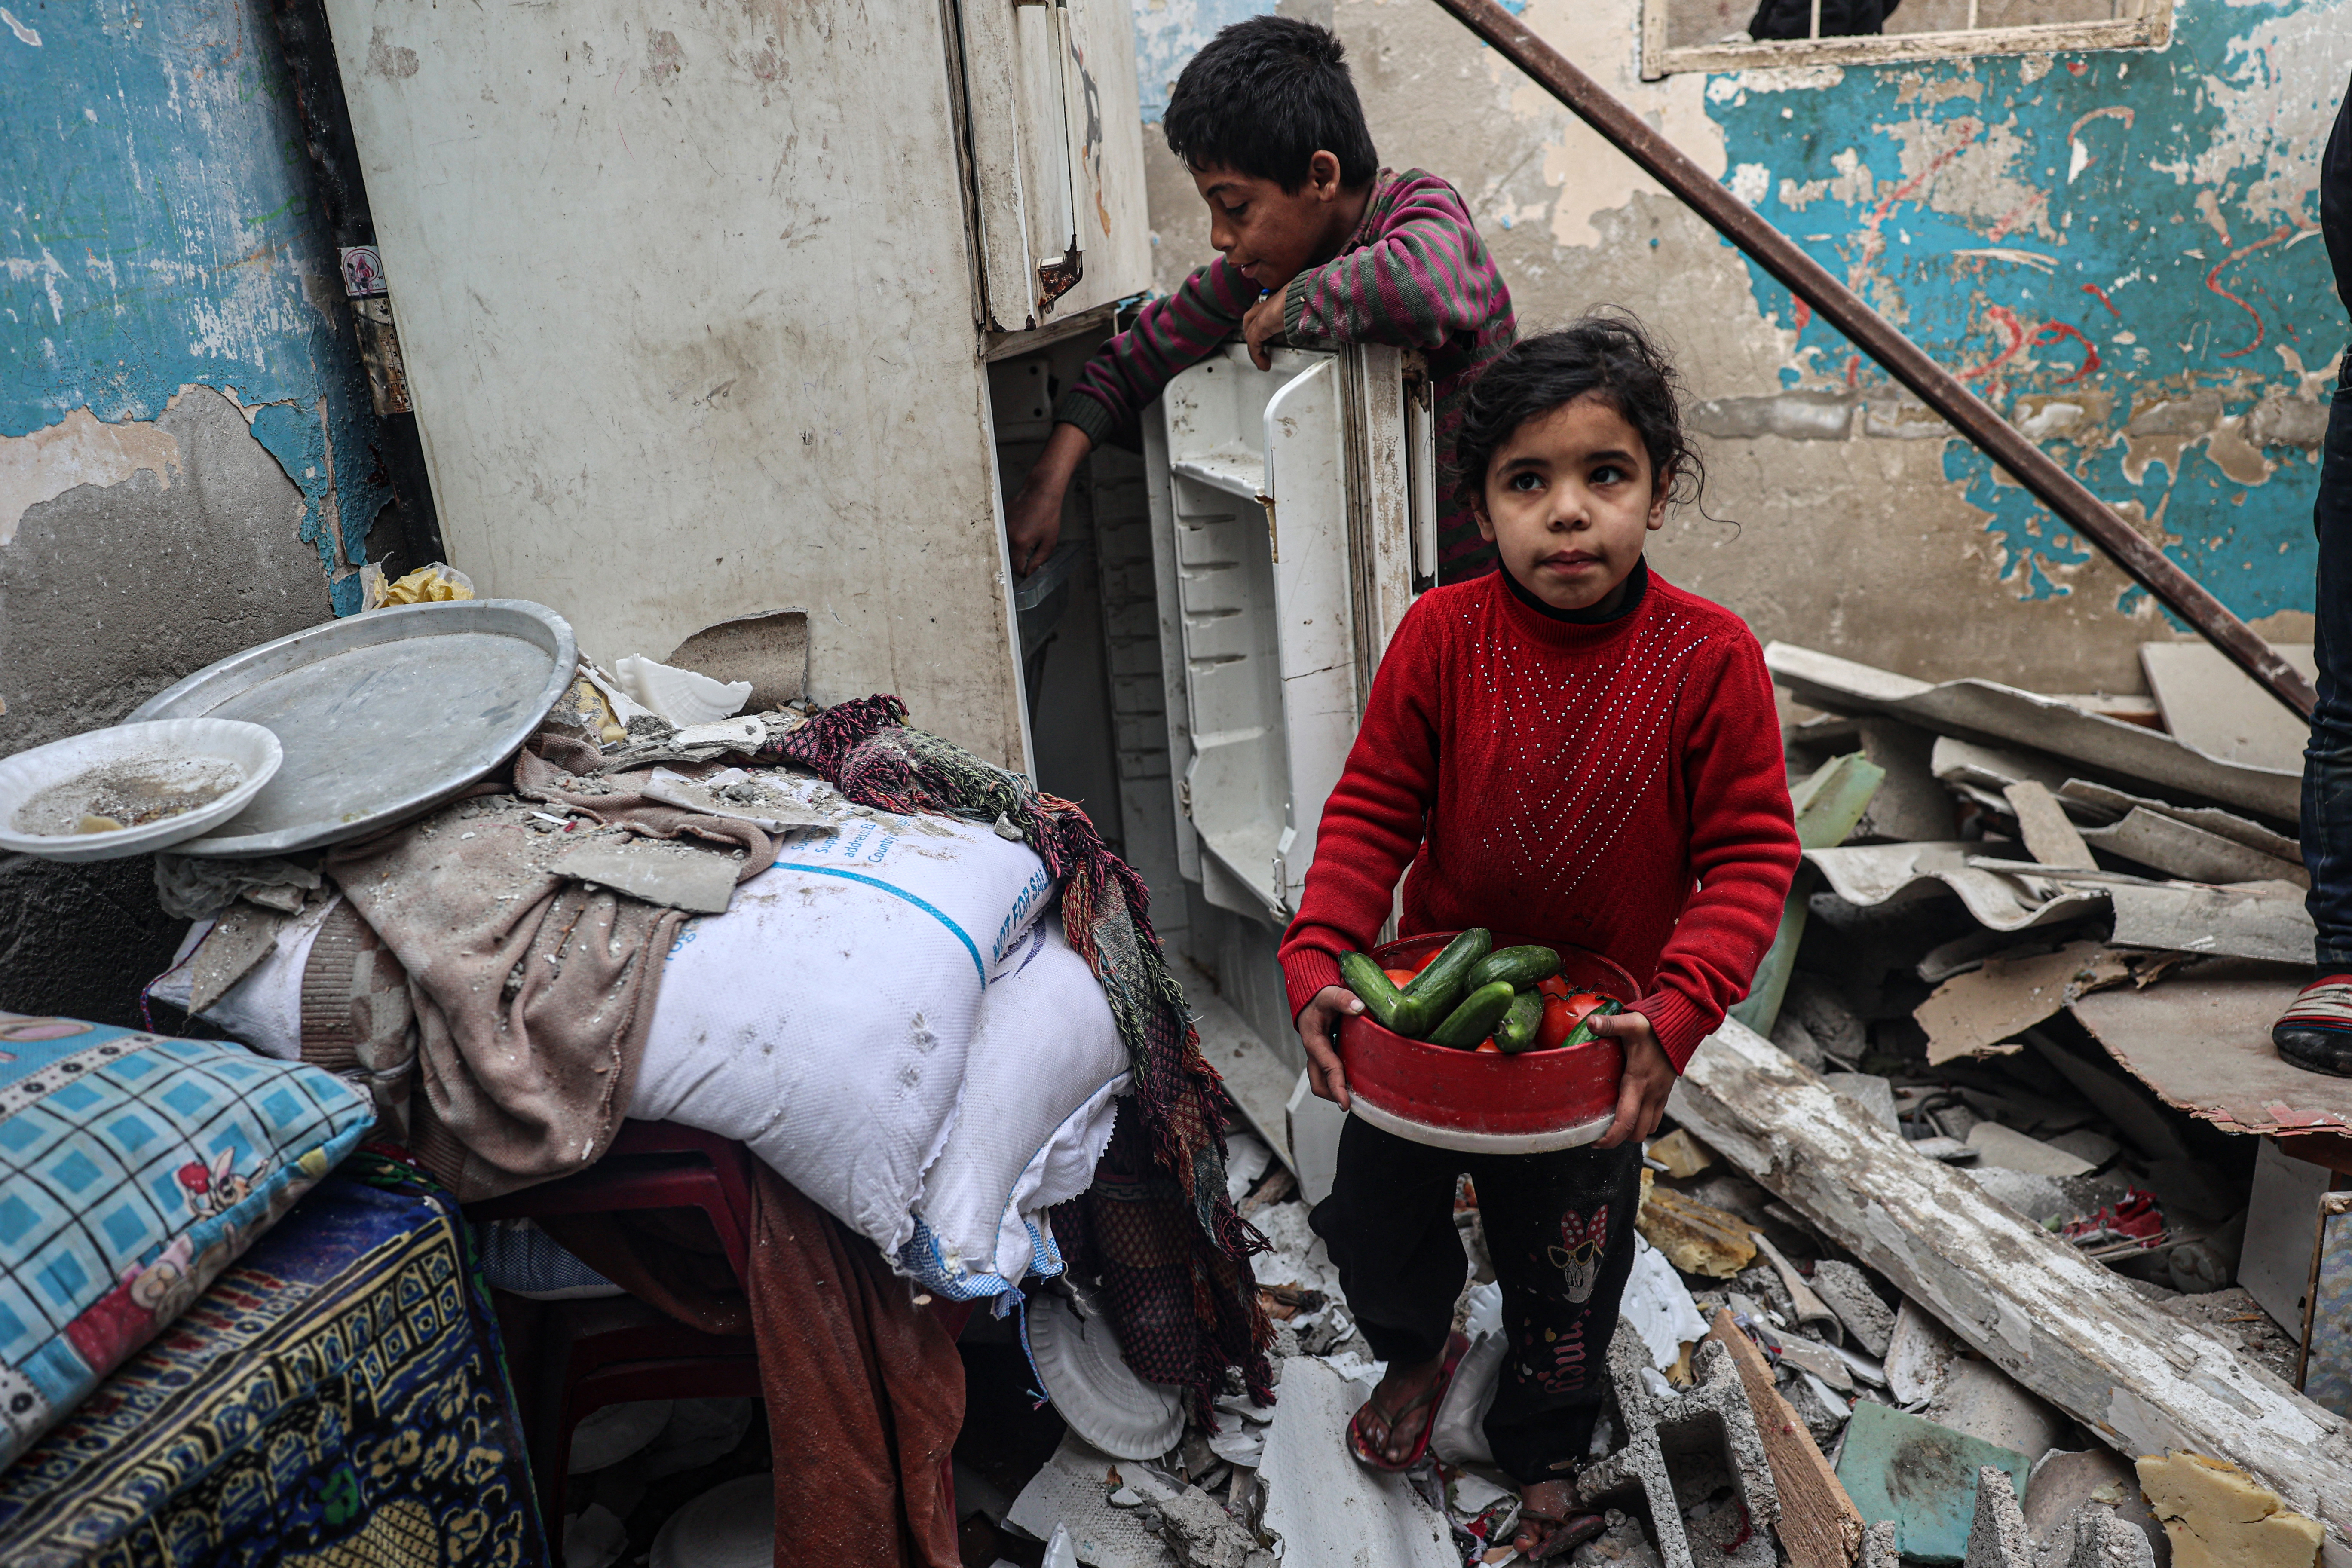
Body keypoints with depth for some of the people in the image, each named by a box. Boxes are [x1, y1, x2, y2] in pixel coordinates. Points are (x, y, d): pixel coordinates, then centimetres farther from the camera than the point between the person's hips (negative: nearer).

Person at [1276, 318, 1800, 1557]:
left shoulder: (1709, 657, -19)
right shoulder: (1441, 636, -17)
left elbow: (1750, 855, -15)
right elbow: (1371, 812, -12)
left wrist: (1677, 1011, -28)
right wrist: (1316, 963, -24)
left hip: (1596, 1032, -1)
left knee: (1566, 1260, 20)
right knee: (1373, 1219, 18)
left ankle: (1544, 1456, 52)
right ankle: (1419, 1349, 55)